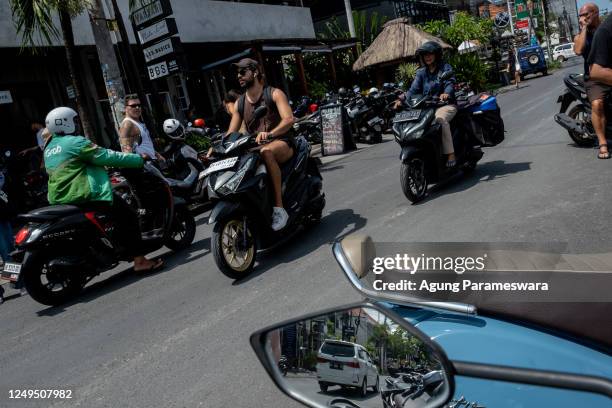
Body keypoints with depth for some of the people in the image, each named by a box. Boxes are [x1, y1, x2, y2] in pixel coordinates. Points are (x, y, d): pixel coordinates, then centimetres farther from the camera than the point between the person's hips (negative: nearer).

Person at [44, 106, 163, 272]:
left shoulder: (49, 148, 18)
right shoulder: (75, 142, -10)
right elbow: (107, 156, -12)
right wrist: (139, 158, -4)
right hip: (82, 196, -10)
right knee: (128, 216, -8)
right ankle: (139, 260, -14)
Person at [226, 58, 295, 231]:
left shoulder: (274, 94, -1)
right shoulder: (239, 103, 15)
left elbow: (289, 119, -17)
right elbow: (231, 133, 12)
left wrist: (269, 134, -36)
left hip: (282, 143, -5)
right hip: (254, 148, 6)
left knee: (266, 151, -40)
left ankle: (279, 207, -38)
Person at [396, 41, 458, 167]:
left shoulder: (445, 67, 5)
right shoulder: (421, 72, 15)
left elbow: (450, 83, -12)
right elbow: (414, 89, 2)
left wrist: (446, 93, -36)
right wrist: (403, 100, -18)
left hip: (446, 105, -4)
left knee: (440, 118, -36)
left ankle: (450, 154, -35)